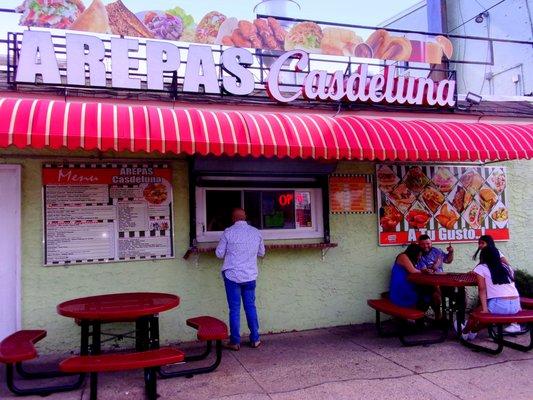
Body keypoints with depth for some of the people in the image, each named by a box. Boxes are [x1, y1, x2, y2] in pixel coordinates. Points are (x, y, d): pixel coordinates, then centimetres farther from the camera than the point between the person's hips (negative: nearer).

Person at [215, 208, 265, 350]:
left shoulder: (229, 232, -9)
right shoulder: (256, 232, 2)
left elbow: (219, 253, -3)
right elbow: (261, 253, 13)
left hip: (232, 275, -3)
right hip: (250, 275, 3)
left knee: (234, 309, 4)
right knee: (251, 307, 13)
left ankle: (235, 342, 10)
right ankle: (255, 339, 18)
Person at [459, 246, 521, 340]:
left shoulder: (481, 268, 6)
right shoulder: (507, 267, 20)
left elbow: (482, 289, -2)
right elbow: (510, 286, 15)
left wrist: (484, 308, -6)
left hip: (499, 306, -6)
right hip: (516, 306, 6)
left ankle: (465, 332, 44)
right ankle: (472, 332, 47)